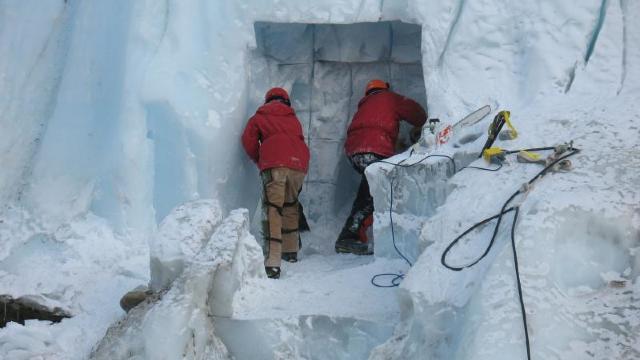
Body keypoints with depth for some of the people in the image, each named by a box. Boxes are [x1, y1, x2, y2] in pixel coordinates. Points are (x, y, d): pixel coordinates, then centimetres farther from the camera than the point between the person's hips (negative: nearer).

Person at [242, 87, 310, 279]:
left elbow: (248, 140, 10)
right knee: (290, 205, 23)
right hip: (300, 164, 4)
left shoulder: (260, 116, 21)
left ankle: (273, 262, -23)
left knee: (273, 209, -10)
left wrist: (258, 160, 24)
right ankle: (291, 251, 31)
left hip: (274, 164, -4)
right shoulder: (294, 119, 30)